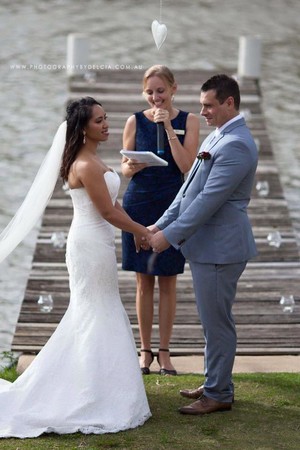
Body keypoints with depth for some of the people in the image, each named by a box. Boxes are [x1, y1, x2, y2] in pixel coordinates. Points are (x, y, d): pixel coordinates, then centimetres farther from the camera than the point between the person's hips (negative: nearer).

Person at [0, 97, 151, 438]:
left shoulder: (90, 160, 11)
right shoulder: (87, 165, -20)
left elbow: (109, 203, 18)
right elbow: (107, 211, -19)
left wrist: (136, 228, 15)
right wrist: (141, 231, -7)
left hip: (94, 243, 10)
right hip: (92, 244, -10)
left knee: (89, 314, 16)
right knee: (98, 316, -2)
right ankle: (91, 398, 6)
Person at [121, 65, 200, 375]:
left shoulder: (188, 121, -1)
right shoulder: (135, 121, 1)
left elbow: (186, 166, -11)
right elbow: (124, 167, 5)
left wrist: (168, 127, -15)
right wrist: (130, 167, -18)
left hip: (172, 206, -1)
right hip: (139, 205, 1)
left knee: (168, 282, 5)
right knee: (144, 282, 6)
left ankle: (164, 351, 13)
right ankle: (145, 350, 15)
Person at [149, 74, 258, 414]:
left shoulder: (236, 145, -19)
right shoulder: (216, 138, 13)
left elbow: (209, 199, -23)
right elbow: (190, 188, 16)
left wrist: (170, 236, -20)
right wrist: (161, 225, 10)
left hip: (219, 247, -10)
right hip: (205, 244, 10)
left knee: (216, 321, 0)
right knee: (213, 319, 18)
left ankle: (218, 395, 9)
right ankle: (215, 383, 29)